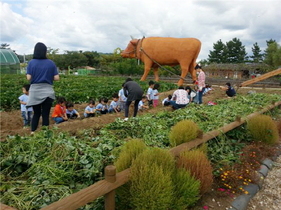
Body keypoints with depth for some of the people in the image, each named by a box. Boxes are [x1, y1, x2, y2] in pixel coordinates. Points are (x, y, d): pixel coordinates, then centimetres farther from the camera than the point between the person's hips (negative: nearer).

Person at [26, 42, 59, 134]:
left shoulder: (31, 63, -2)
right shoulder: (51, 63, -2)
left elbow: (28, 78, -7)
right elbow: (56, 78, -4)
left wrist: (35, 77, 14)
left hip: (35, 91, 1)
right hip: (47, 91, -1)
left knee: (36, 113, 16)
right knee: (45, 114, 5)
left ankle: (32, 133, 14)